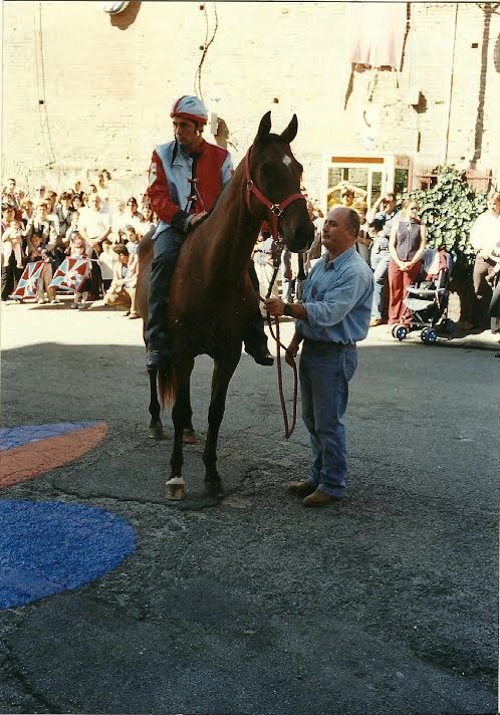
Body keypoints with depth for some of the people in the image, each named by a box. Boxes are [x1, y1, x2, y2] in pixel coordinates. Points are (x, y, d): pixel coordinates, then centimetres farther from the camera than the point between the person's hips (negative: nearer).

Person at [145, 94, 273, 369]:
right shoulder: (162, 155, 6)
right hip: (175, 225, -2)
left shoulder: (220, 157, 9)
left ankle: (255, 339, -4)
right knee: (163, 260, -32)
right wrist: (186, 219, -19)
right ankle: (156, 341, -31)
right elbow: (157, 196, -3)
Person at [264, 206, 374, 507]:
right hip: (312, 350, 9)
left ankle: (333, 485, 14)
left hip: (335, 355, -9)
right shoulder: (321, 265, 12)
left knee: (329, 423, 0)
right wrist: (296, 342, 15)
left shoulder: (355, 272, -17)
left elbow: (329, 312, -27)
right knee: (312, 420, 16)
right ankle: (318, 476, 30)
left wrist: (287, 308, -33)